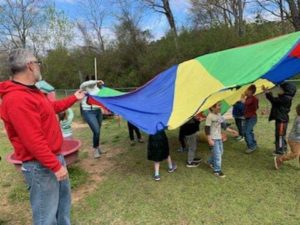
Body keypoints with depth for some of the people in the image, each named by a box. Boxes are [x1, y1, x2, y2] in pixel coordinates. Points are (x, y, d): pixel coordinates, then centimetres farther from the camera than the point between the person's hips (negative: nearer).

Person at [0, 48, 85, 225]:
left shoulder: (31, 92, 9)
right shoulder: (17, 99, -26)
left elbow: (52, 107, 26)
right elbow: (33, 140, -29)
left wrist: (74, 98, 32)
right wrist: (55, 166, -24)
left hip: (55, 157, 11)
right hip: (40, 166, -11)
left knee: (63, 199, 27)